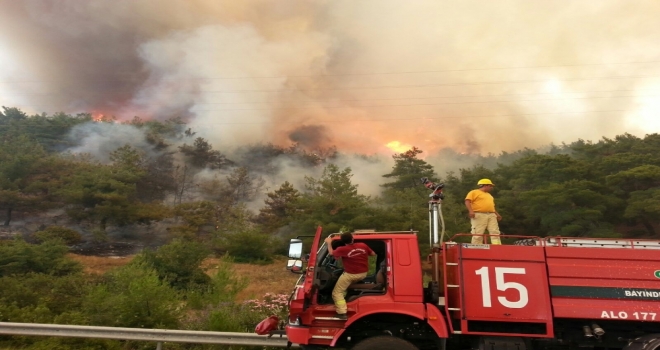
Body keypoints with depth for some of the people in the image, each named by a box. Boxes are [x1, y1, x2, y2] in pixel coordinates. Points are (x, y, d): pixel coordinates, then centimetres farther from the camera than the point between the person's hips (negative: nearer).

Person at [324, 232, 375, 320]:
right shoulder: (363, 245, -5)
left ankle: (342, 313, -10)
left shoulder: (343, 249, -16)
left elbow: (331, 253, 0)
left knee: (337, 293, 1)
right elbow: (373, 254, 9)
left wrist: (329, 243, 14)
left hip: (350, 275, -6)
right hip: (363, 274, 6)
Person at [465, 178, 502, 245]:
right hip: (479, 215, -7)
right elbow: (467, 201, -8)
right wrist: (471, 211, -21)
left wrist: (497, 214, 19)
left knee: (495, 232, -3)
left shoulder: (489, 195, 30)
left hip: (491, 215, 7)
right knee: (478, 233, -9)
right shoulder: (474, 192, 4)